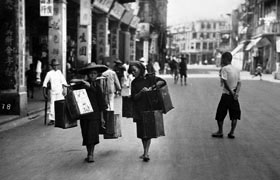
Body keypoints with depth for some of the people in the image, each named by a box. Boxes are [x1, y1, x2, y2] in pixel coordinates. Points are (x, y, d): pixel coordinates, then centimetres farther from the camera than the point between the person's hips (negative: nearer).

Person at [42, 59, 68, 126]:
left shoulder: (59, 72, 8)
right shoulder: (49, 73, 2)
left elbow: (63, 81, 7)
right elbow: (45, 83, 3)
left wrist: (64, 89, -4)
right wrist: (44, 93, 1)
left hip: (60, 91, 1)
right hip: (53, 91, -1)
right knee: (52, 105, -3)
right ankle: (51, 119, 1)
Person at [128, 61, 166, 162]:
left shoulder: (150, 78, 0)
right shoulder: (134, 83, 8)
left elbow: (162, 82, -10)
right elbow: (134, 97, 0)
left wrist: (152, 87, -19)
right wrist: (141, 92, -17)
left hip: (150, 108, -3)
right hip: (139, 110, 4)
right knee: (142, 131, 7)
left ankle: (146, 153, -9)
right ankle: (145, 152, 19)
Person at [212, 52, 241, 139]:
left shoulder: (224, 69, -10)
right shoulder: (237, 70, 9)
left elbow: (225, 83, -18)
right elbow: (239, 83, 2)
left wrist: (231, 92, -12)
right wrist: (236, 93, -8)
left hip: (226, 95, -5)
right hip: (234, 96, 5)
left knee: (220, 114, 7)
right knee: (234, 115, 10)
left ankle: (220, 132, 13)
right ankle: (232, 132, 9)